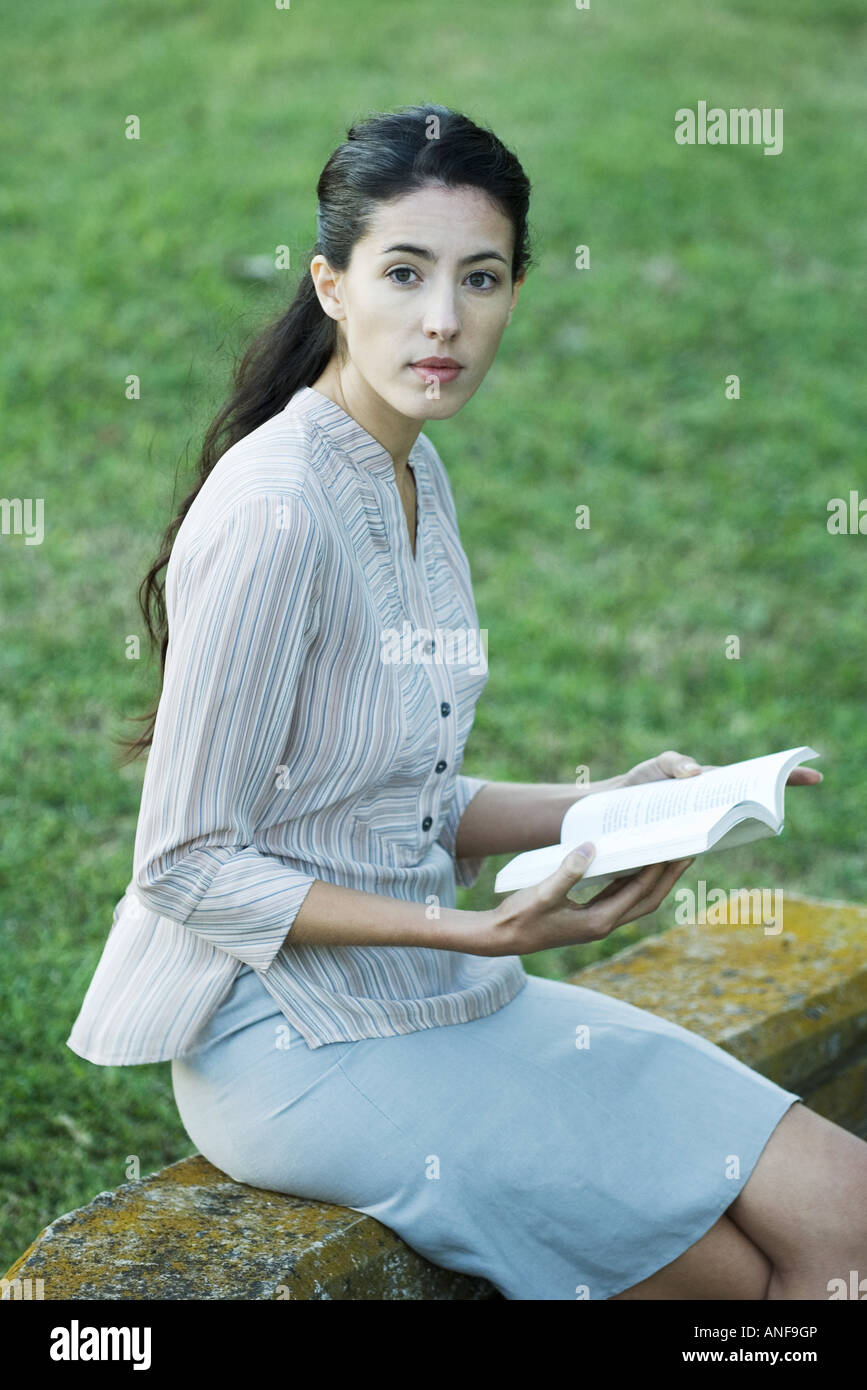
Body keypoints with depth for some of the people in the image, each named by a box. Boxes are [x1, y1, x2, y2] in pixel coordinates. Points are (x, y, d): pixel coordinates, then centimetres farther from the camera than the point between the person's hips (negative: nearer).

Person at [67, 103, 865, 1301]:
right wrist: (482, 932, -24)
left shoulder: (417, 475, 7)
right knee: (761, 1269, -7)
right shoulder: (274, 512, -21)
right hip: (301, 1043, -8)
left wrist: (604, 809, -2)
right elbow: (189, 866, -18)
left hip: (439, 998, 8)